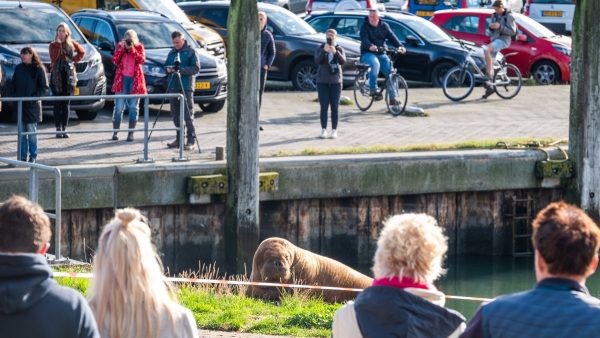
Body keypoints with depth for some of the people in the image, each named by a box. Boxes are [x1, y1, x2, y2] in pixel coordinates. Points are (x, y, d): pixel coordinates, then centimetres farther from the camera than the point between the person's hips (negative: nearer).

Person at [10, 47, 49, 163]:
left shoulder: (39, 69, -4)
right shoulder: (18, 68, 10)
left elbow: (44, 88, -4)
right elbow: (13, 84, 16)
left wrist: (34, 97, -15)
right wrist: (14, 96, 1)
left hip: (32, 105, -4)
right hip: (19, 104, 4)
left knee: (31, 131, -2)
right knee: (21, 132, 5)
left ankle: (33, 156, 7)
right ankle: (23, 156, 10)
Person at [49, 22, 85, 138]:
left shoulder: (71, 44, 8)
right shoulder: (53, 45, 2)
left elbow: (82, 52, 22)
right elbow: (53, 57, -14)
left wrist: (75, 59, 7)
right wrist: (57, 44, -16)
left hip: (68, 76, 2)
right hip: (57, 76, -2)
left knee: (66, 104, 3)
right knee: (58, 104, -2)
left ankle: (64, 129, 7)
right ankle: (58, 129, -1)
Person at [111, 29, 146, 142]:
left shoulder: (139, 47, 4)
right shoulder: (120, 46, 6)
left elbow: (142, 60, -11)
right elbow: (115, 61, -4)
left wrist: (132, 49, -15)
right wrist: (121, 48, -13)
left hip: (135, 80, 0)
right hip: (122, 79, 0)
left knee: (133, 107, 3)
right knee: (119, 107, -3)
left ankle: (131, 133, 8)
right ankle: (115, 132, 4)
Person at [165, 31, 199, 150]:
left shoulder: (190, 52, -1)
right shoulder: (172, 52, 17)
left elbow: (196, 68, -7)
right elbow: (166, 65, 23)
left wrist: (182, 70, -19)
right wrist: (167, 69, -1)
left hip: (186, 88, -6)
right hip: (173, 87, 6)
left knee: (188, 115, -9)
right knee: (176, 115, 8)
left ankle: (191, 140, -7)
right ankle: (179, 139, 15)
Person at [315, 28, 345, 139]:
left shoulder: (339, 49, 4)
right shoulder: (321, 48, 3)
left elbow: (343, 61, -12)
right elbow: (317, 61, -13)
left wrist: (335, 52, -28)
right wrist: (324, 51, -28)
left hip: (336, 81, 0)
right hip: (322, 81, 0)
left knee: (334, 107, 2)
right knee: (324, 106, -2)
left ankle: (334, 130, 6)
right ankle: (324, 130, 4)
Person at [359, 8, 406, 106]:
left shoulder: (384, 26, 8)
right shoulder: (365, 26, -4)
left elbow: (392, 37, -4)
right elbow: (364, 40, -21)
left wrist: (400, 46, -23)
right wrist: (370, 46, -44)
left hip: (381, 54, 4)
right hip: (368, 53, -4)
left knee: (390, 71, -12)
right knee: (375, 64, -36)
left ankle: (392, 98, -7)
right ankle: (373, 89, -26)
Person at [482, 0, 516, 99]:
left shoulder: (509, 16, -7)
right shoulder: (494, 15, 13)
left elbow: (512, 31, -11)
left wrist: (500, 27, -21)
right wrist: (490, 27, -5)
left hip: (503, 40, -8)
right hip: (495, 39, 8)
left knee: (487, 50, -33)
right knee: (489, 64, 3)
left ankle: (490, 78, -34)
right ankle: (490, 87, 11)